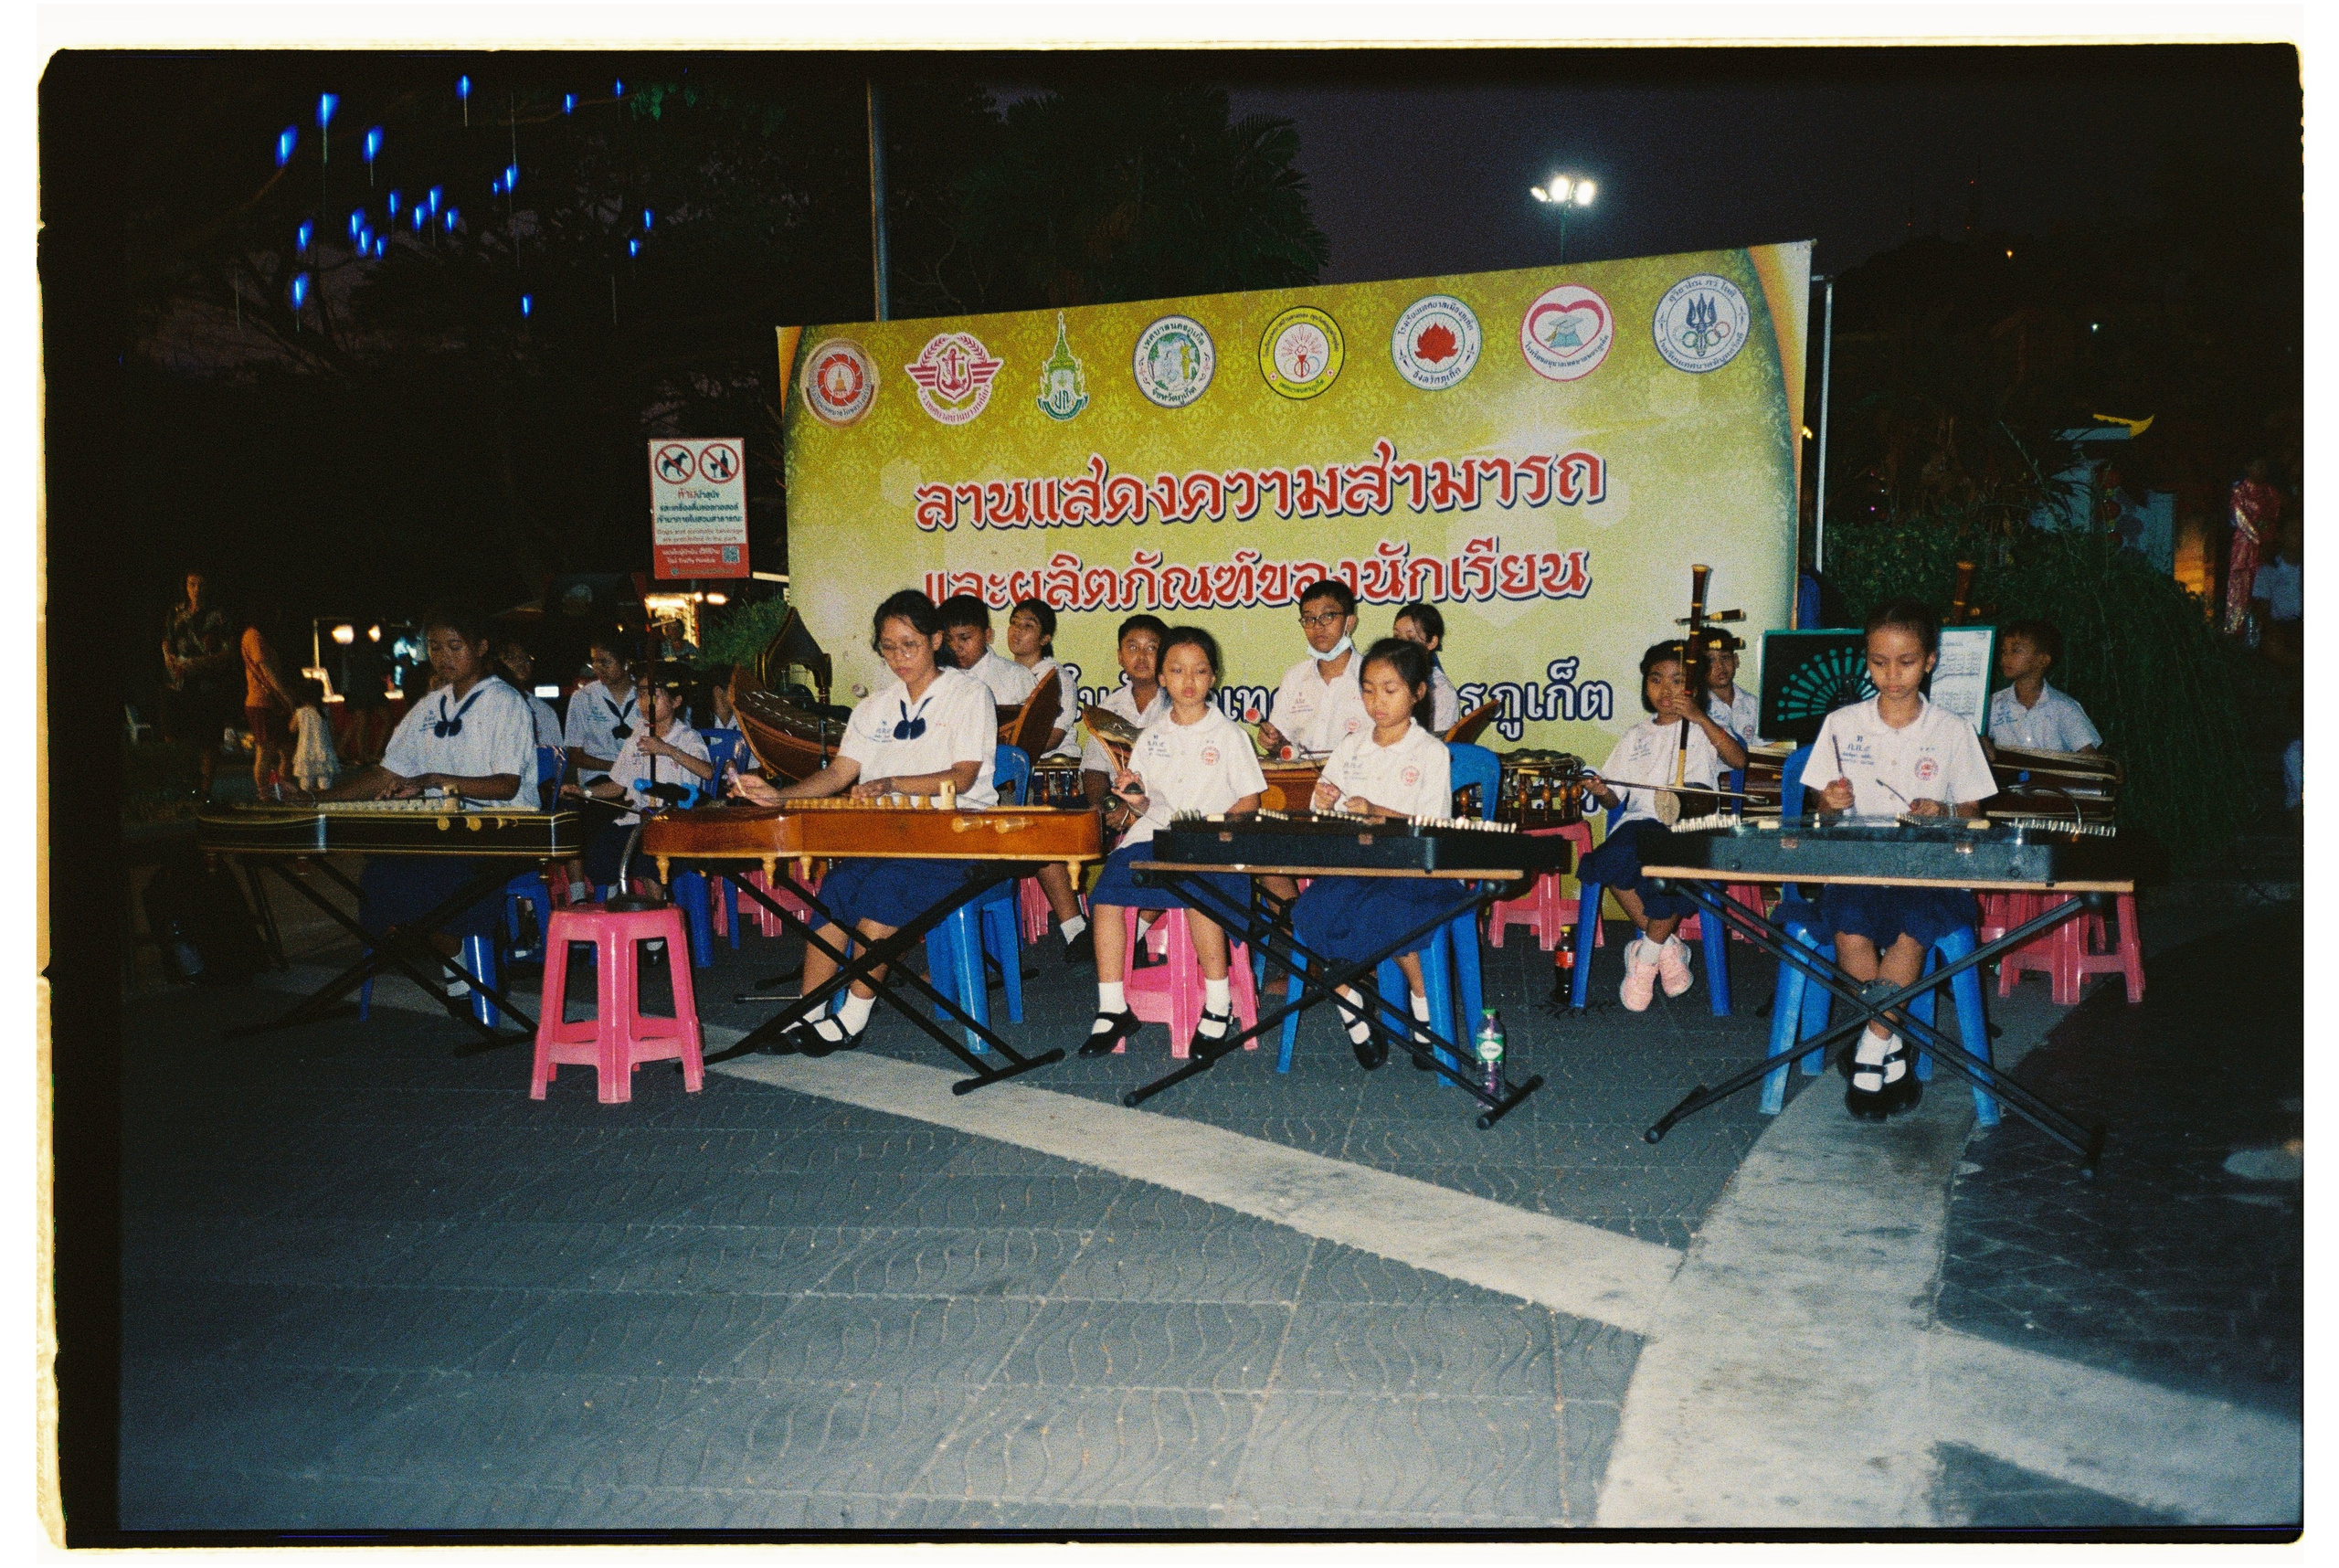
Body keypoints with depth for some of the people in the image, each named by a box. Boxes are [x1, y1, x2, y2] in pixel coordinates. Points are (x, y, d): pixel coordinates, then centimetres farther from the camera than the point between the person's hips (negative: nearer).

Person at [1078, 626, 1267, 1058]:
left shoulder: (1228, 733, 7)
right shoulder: (1151, 737, 16)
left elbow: (1250, 800, 4)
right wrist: (1135, 801, -5)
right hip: (1154, 833, 4)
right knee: (1106, 889, -22)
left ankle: (1219, 1005, -20)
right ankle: (1112, 1009, -14)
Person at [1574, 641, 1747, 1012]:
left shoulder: (1704, 730, 14)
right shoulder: (1635, 737, 23)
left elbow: (1739, 760, -7)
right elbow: (1615, 799, 22)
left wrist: (1700, 718, -12)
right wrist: (1602, 792, -2)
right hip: (1641, 821, 3)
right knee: (1614, 859, -33)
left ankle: (1646, 955, -14)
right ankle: (1667, 947, -15)